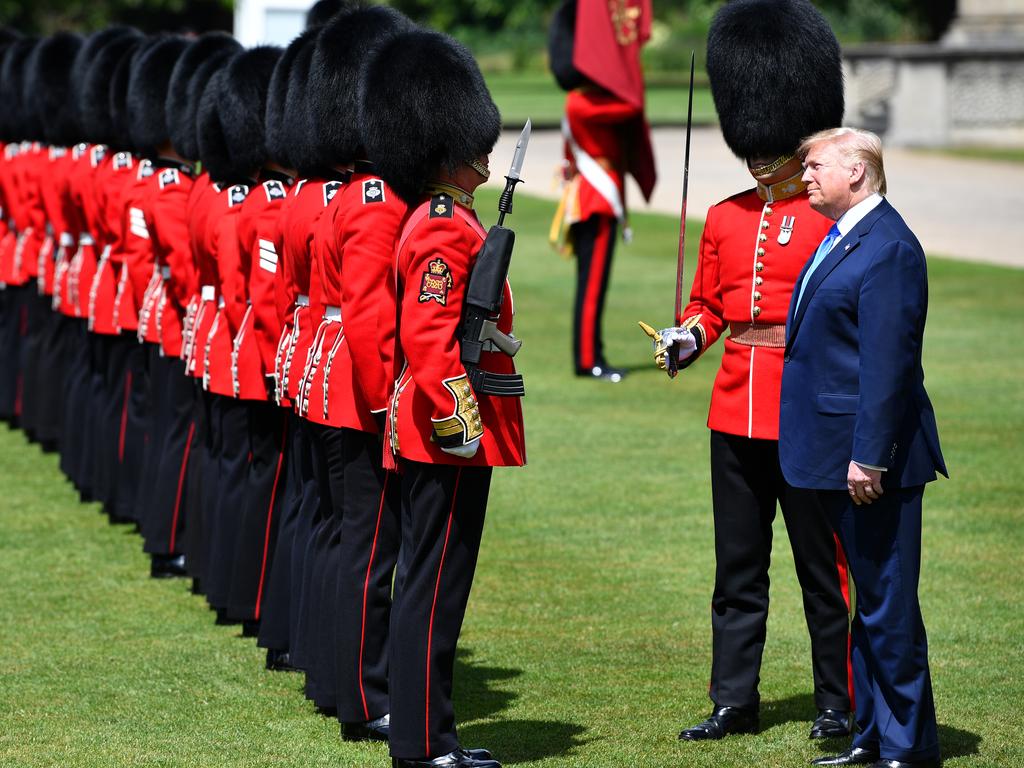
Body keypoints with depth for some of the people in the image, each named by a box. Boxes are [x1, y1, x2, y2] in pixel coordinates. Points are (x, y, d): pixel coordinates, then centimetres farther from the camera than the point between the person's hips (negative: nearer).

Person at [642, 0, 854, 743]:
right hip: (736, 411, 5)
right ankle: (735, 700, 17)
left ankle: (839, 703, 13)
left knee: (823, 563, 3)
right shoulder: (726, 219, 9)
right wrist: (687, 338, -3)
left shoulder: (833, 217, -6)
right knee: (738, 566, 10)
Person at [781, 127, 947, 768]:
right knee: (867, 600, 15)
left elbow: (889, 362, -21)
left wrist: (868, 457, -23)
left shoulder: (888, 248, -17)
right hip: (837, 453, 10)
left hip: (871, 456, -10)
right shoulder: (842, 239, 15)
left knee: (887, 602, -4)